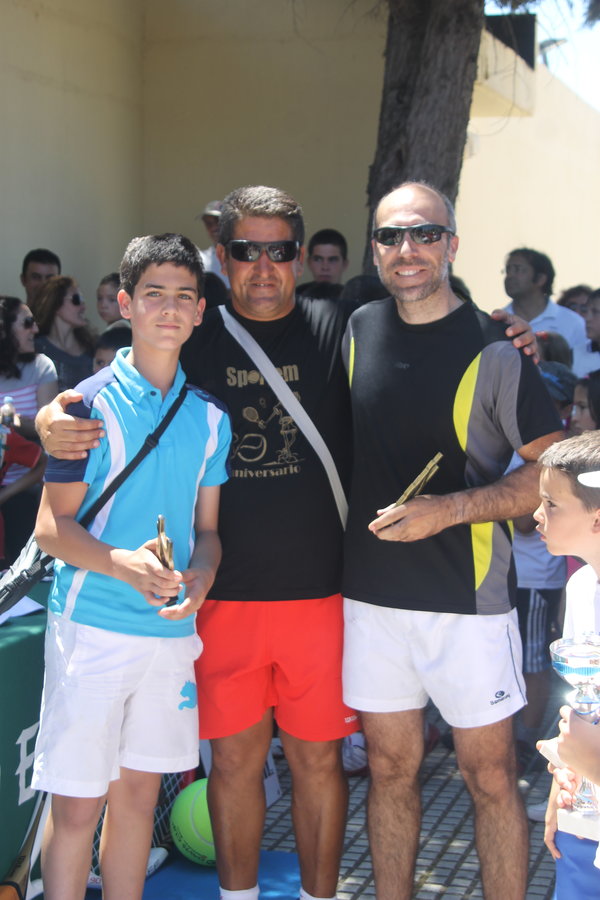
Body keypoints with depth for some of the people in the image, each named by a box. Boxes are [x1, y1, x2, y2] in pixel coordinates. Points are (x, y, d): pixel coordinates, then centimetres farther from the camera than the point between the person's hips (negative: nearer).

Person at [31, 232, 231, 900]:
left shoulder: (209, 418, 8)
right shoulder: (92, 404, -6)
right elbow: (51, 526, -8)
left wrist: (199, 579, -8)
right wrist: (123, 563, -25)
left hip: (172, 629, 4)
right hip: (91, 625, -4)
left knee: (139, 793, 13)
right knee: (76, 805, 0)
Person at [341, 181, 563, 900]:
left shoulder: (492, 350, -9)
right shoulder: (359, 330, 5)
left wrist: (449, 508, -19)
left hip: (468, 598, -4)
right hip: (372, 594, 4)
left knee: (490, 776, 5)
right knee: (390, 769, 13)